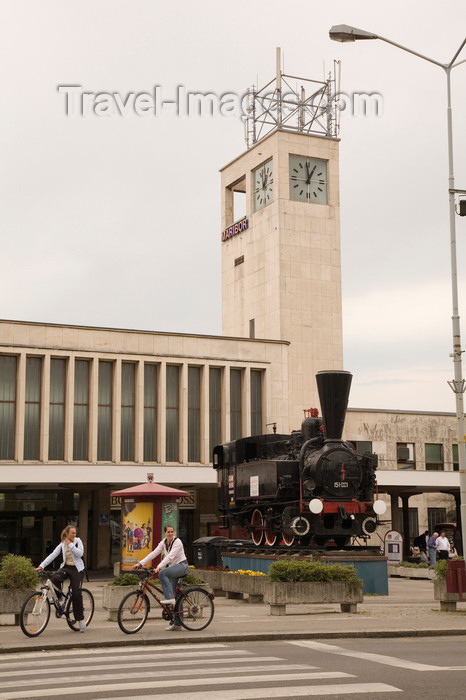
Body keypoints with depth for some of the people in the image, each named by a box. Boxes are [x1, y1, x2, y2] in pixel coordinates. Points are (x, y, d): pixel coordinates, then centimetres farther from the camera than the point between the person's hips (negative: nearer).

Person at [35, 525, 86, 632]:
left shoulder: (78, 541, 0)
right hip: (65, 567, 2)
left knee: (76, 593, -10)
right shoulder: (62, 545, 6)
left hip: (77, 569, -2)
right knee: (54, 579, -30)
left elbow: (80, 553, -15)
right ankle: (57, 597, 0)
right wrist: (41, 566, -12)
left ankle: (81, 620, 1)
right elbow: (52, 555, -3)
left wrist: (70, 545, -15)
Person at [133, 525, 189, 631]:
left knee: (162, 573, -29)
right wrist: (140, 563, -12)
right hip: (173, 568, 7)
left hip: (182, 566, -7)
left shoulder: (177, 542, -15)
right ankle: (177, 624, 8)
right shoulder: (163, 543, 6)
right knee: (177, 596, 6)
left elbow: (170, 556, -27)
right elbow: (153, 554, -1)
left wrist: (159, 566, -38)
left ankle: (170, 598, -26)